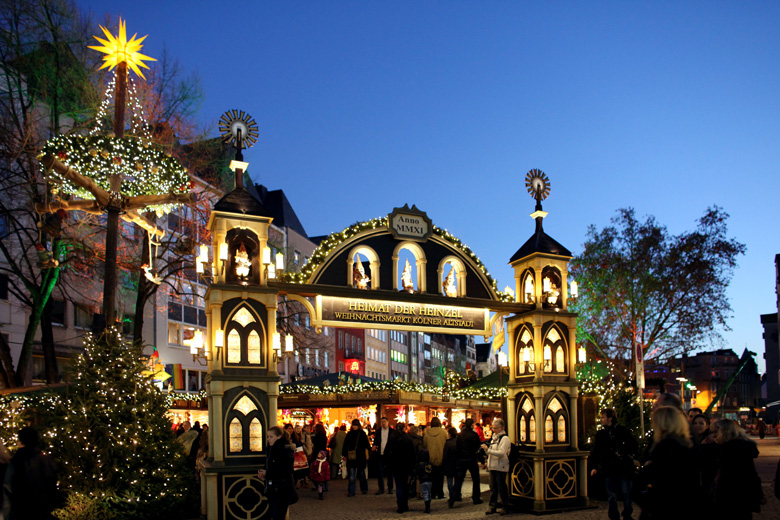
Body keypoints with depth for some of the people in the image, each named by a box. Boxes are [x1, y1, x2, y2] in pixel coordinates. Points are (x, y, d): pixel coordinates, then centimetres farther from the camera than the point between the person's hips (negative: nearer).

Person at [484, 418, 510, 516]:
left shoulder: (504, 438, -10)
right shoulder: (494, 437, 16)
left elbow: (501, 453, -21)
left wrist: (488, 450, -23)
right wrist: (486, 449, 6)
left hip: (501, 466, -8)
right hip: (493, 466, 8)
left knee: (501, 487, -2)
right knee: (493, 487, 9)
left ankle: (505, 507, 7)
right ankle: (492, 506, 14)